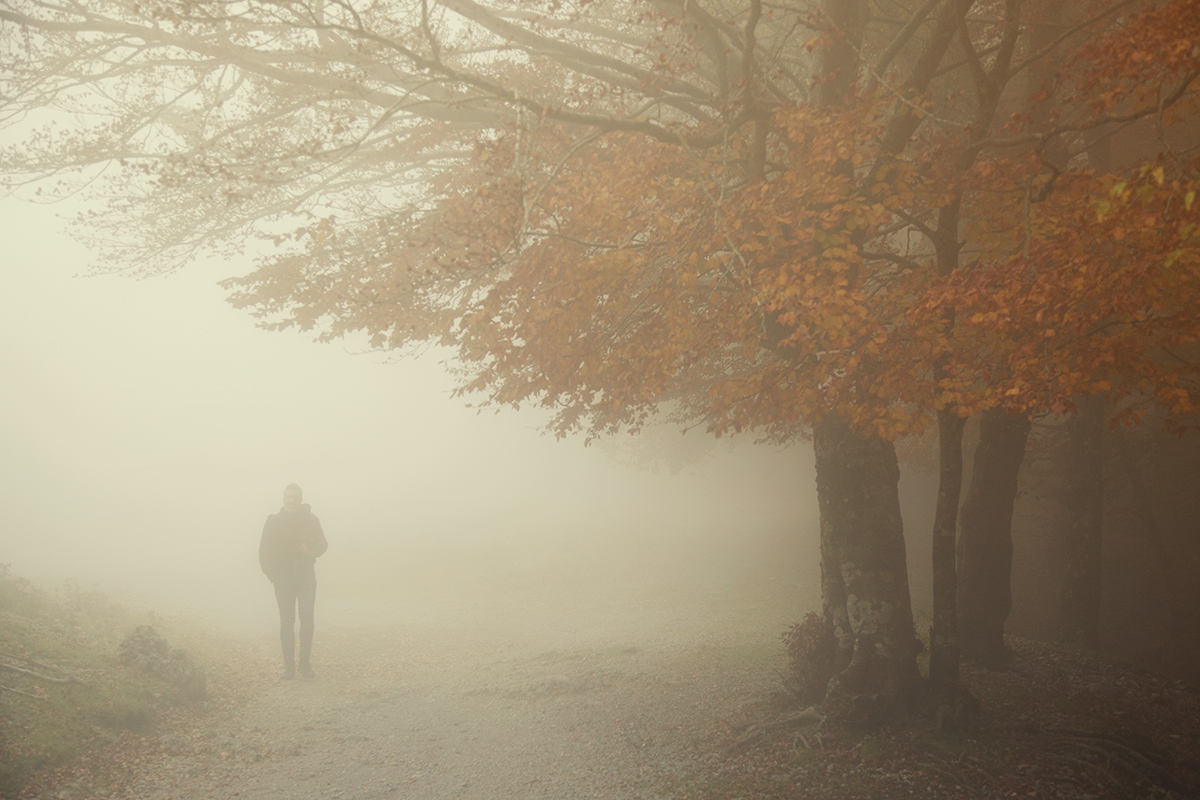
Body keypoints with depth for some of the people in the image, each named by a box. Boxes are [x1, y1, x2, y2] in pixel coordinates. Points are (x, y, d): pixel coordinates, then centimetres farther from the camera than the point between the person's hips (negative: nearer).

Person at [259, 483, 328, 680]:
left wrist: (312, 550, -13)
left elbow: (322, 544, 9)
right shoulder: (274, 521, 3)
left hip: (306, 577, 1)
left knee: (307, 620, -4)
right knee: (286, 621, -2)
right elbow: (265, 550, 5)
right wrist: (271, 573, -3)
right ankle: (289, 665, 3)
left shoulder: (311, 520, 4)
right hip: (283, 578, -1)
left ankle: (305, 664, 4)